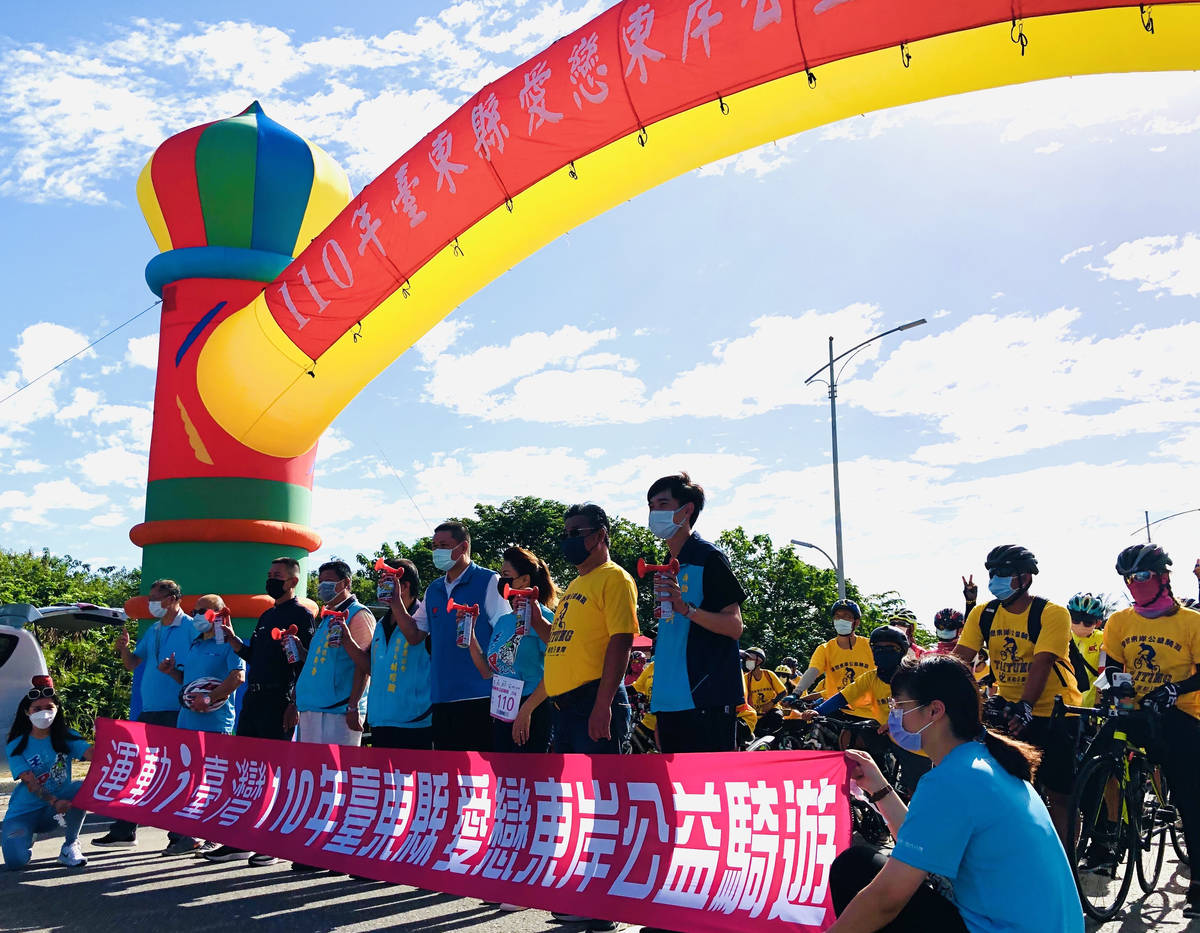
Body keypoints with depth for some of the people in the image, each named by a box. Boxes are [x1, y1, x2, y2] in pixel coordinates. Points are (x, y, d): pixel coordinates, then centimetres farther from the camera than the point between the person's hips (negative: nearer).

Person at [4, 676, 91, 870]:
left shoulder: (67, 737, -1)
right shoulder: (17, 745, -5)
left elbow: (93, 755, -21)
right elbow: (30, 783, -18)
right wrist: (54, 801, -37)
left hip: (60, 807, 1)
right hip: (24, 811, -1)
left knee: (82, 788, -30)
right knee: (15, 860, -26)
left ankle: (70, 846, -10)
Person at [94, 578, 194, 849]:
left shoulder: (191, 628, -7)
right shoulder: (152, 631, 17)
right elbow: (132, 664, 17)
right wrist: (124, 649, -2)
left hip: (177, 712, -8)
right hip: (149, 710, 8)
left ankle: (181, 833, 6)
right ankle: (124, 830, 17)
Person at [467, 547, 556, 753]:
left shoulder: (541, 616, -8)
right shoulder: (502, 622, 15)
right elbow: (487, 672, 12)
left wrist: (526, 710, -18)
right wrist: (469, 632, 5)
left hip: (533, 713, -8)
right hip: (502, 714, 8)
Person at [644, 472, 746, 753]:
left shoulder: (708, 557, -4)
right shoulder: (668, 568, 20)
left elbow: (734, 627, -11)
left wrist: (686, 608, -25)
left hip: (707, 702, -8)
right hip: (670, 703, 8)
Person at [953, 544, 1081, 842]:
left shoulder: (1052, 613, -14)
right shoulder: (983, 614, 0)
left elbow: (1041, 663, -26)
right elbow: (959, 659, -6)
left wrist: (1025, 706, -39)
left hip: (1051, 711, -4)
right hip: (1009, 709, 4)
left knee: (1058, 794, 0)